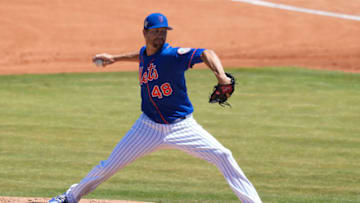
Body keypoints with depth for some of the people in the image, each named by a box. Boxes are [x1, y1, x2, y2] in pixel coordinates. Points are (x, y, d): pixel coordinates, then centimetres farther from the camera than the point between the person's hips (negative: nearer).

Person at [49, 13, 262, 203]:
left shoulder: (172, 55, -19)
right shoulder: (144, 54, 1)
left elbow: (206, 53, -32)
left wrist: (220, 75, -48)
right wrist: (116, 59, 29)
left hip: (182, 126, -4)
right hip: (149, 126, 4)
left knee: (223, 156, -19)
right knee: (109, 166, 6)